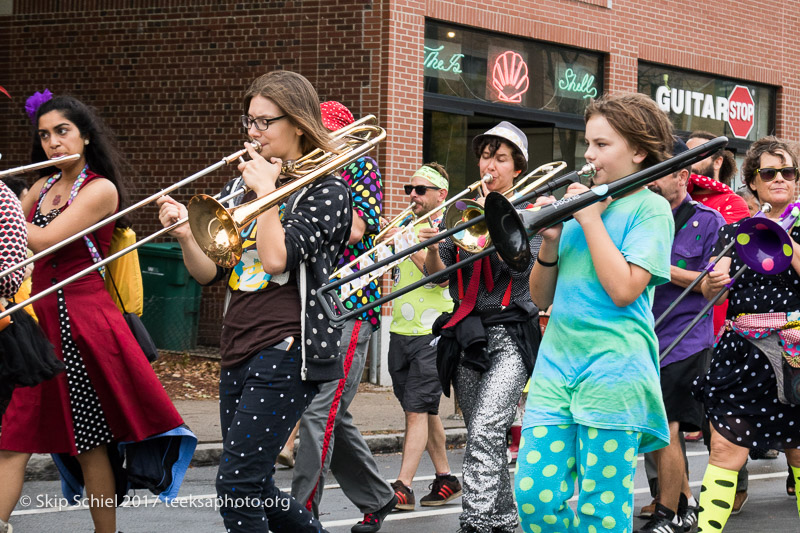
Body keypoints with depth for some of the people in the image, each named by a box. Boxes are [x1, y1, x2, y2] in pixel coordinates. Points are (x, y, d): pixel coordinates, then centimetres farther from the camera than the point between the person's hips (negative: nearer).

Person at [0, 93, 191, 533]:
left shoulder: (100, 190, -7)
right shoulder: (43, 186, 15)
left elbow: (43, 241, -17)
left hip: (81, 321, -7)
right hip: (36, 314, 7)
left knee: (90, 441, -1)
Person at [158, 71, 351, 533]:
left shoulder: (326, 190, -4)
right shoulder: (239, 188, 16)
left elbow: (277, 257, -18)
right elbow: (210, 273, 13)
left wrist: (267, 189, -8)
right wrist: (184, 234, -5)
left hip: (286, 352, -8)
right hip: (239, 353, 8)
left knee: (238, 485, -14)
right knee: (253, 489, 12)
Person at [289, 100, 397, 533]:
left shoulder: (361, 165, 0)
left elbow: (351, 231, -13)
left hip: (348, 306, -8)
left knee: (320, 413, -14)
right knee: (332, 415, 11)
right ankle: (377, 498, 24)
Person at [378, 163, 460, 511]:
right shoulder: (406, 225, 14)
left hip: (433, 332, -7)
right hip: (400, 331, 7)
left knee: (417, 410, -11)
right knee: (425, 410, 12)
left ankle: (403, 487, -15)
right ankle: (446, 479, 22)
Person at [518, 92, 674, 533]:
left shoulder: (650, 207, 0)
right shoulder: (581, 202, 16)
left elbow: (623, 290, -14)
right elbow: (541, 298, 16)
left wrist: (590, 218, -7)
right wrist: (551, 241, -1)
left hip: (613, 368, -6)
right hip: (556, 364, 6)